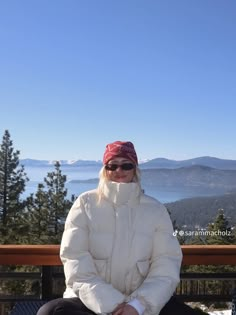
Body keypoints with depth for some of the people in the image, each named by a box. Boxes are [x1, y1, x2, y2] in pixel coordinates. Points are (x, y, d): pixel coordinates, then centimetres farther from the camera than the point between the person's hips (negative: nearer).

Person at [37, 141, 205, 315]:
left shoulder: (155, 209, 3)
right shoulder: (86, 204, -2)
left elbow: (166, 266, -5)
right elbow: (77, 265, -9)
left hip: (141, 300, 1)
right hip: (92, 300, 0)